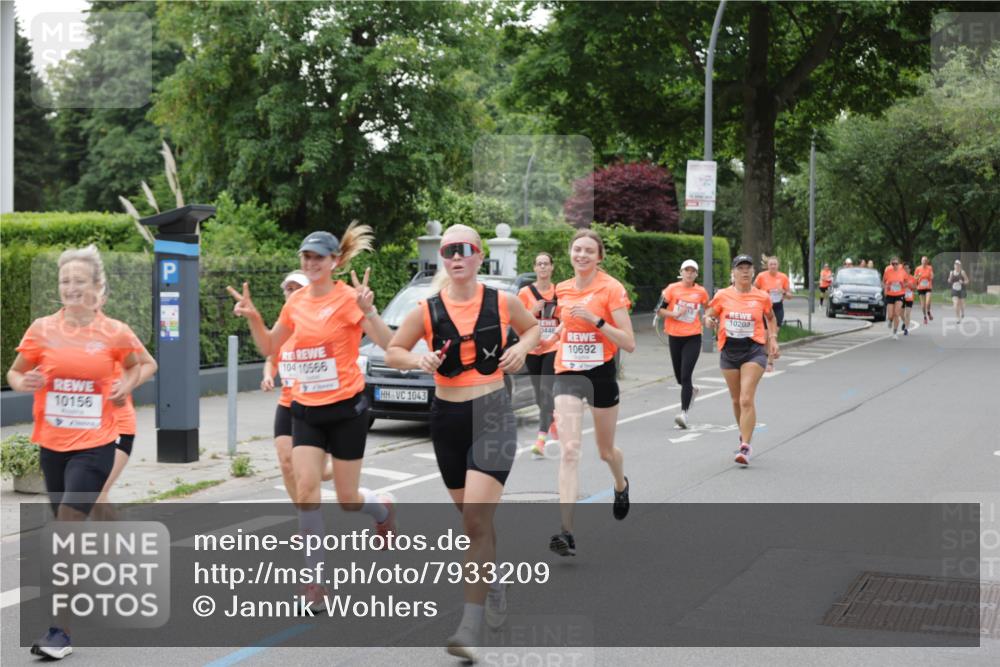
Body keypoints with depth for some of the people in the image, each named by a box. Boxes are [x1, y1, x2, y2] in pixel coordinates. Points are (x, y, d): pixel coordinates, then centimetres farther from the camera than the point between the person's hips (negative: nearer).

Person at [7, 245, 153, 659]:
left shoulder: (115, 333, -5)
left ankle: (61, 631, -8)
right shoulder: (43, 329, -2)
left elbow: (139, 364, 15)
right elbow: (15, 372, 8)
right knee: (68, 530, 16)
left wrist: (126, 386, -3)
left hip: (95, 445, -4)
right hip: (51, 444, 4)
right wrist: (23, 382, -14)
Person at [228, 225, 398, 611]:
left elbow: (388, 344, -20)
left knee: (347, 499, 6)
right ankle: (315, 578, -3)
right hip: (306, 409, 4)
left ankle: (384, 509, 42)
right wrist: (252, 318, 0)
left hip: (345, 408, -4)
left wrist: (368, 310, -35)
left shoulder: (347, 299, -11)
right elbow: (269, 348, 16)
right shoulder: (296, 302, 5)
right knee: (305, 485, -12)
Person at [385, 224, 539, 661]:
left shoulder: (503, 302, -4)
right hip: (447, 417, 3)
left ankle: (471, 625, -10)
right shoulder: (427, 311, -3)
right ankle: (493, 585, 43)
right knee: (473, 517, 16)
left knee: (476, 518, -14)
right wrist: (417, 360, -13)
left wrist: (522, 347, -6)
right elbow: (392, 351, 7)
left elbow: (534, 328, 15)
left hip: (493, 415, -3)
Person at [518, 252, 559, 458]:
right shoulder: (525, 292, 1)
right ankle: (552, 419, 42)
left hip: (553, 348, -2)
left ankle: (541, 440, -18)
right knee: (540, 394, 11)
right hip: (532, 349, 2)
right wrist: (533, 311, -15)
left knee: (546, 391, -14)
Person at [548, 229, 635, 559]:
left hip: (601, 374, -2)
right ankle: (566, 532, -19)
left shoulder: (611, 289, -9)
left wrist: (596, 320, -24)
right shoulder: (562, 289, 5)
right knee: (569, 450, -14)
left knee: (606, 451, 16)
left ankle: (621, 485, 53)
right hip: (567, 374, 2)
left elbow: (629, 343, -15)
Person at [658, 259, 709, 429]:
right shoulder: (672, 289, -3)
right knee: (679, 376, 14)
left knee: (685, 376, -14)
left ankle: (684, 412, -15)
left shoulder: (701, 292, 1)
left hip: (693, 337, -1)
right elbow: (658, 309, -4)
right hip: (675, 337, 2)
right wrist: (675, 314, -18)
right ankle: (691, 390, 47)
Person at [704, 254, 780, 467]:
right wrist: (709, 321, -14)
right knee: (736, 399, 14)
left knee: (746, 399, -14)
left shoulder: (762, 297, -1)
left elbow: (771, 318, 17)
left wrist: (773, 339, 5)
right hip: (729, 351, 3)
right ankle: (744, 435, 37)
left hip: (754, 350, -3)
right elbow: (709, 315, 9)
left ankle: (745, 446, -13)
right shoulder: (722, 296, -1)